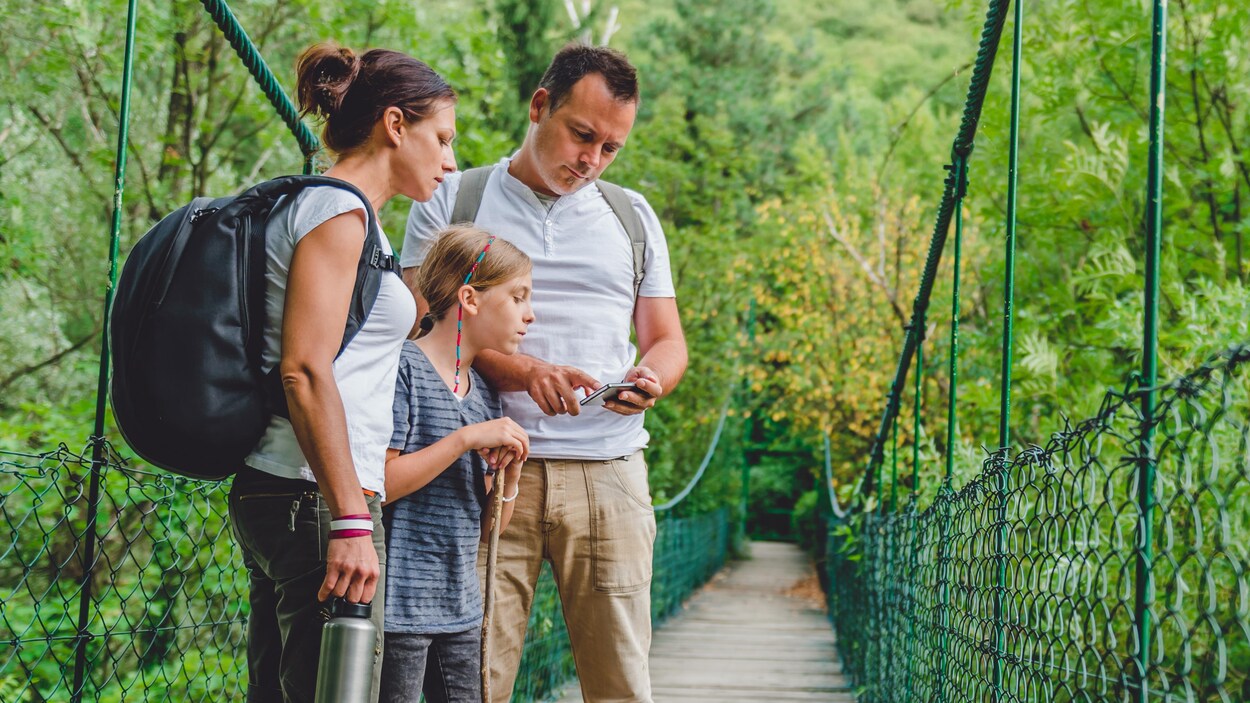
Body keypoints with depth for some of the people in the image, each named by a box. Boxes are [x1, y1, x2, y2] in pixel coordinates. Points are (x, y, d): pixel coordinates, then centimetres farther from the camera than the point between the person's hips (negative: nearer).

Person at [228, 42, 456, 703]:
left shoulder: (320, 210, 21)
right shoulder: (337, 211, -8)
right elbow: (304, 369, -18)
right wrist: (351, 521, -20)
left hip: (273, 498, 10)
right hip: (315, 500, -10)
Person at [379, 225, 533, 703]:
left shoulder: (485, 393, 13)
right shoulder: (402, 368, -9)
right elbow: (373, 486, -18)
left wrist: (509, 471, -4)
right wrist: (466, 439, -18)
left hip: (462, 610, 8)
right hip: (399, 606, -8)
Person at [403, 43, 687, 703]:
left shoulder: (633, 216, 18)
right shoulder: (450, 202, 8)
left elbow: (668, 340, 20)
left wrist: (651, 378, -5)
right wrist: (522, 371, -18)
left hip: (608, 472, 2)